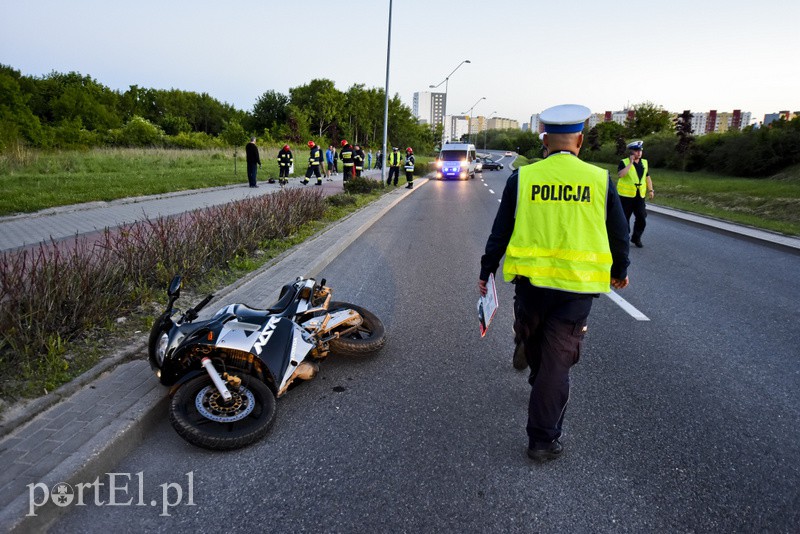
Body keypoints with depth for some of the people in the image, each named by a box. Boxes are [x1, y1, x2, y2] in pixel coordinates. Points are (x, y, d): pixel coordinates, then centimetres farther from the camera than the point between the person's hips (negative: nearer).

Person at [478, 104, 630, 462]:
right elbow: (619, 235, 9)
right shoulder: (600, 180, -1)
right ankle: (542, 439, 16)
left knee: (532, 337, 28)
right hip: (577, 286, 0)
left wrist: (486, 271, 13)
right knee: (557, 362, 7)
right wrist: (620, 271, 26)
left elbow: (500, 232, 1)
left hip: (530, 279, 1)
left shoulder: (522, 178, -3)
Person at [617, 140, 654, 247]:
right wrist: (631, 163, -23)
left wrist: (650, 190, 12)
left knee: (642, 219, 2)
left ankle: (636, 238, 19)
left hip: (640, 196, 5)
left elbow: (647, 177, 20)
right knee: (625, 219, 5)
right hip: (626, 195, -5)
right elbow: (620, 174, -27)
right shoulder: (624, 162, -7)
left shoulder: (644, 162, 11)